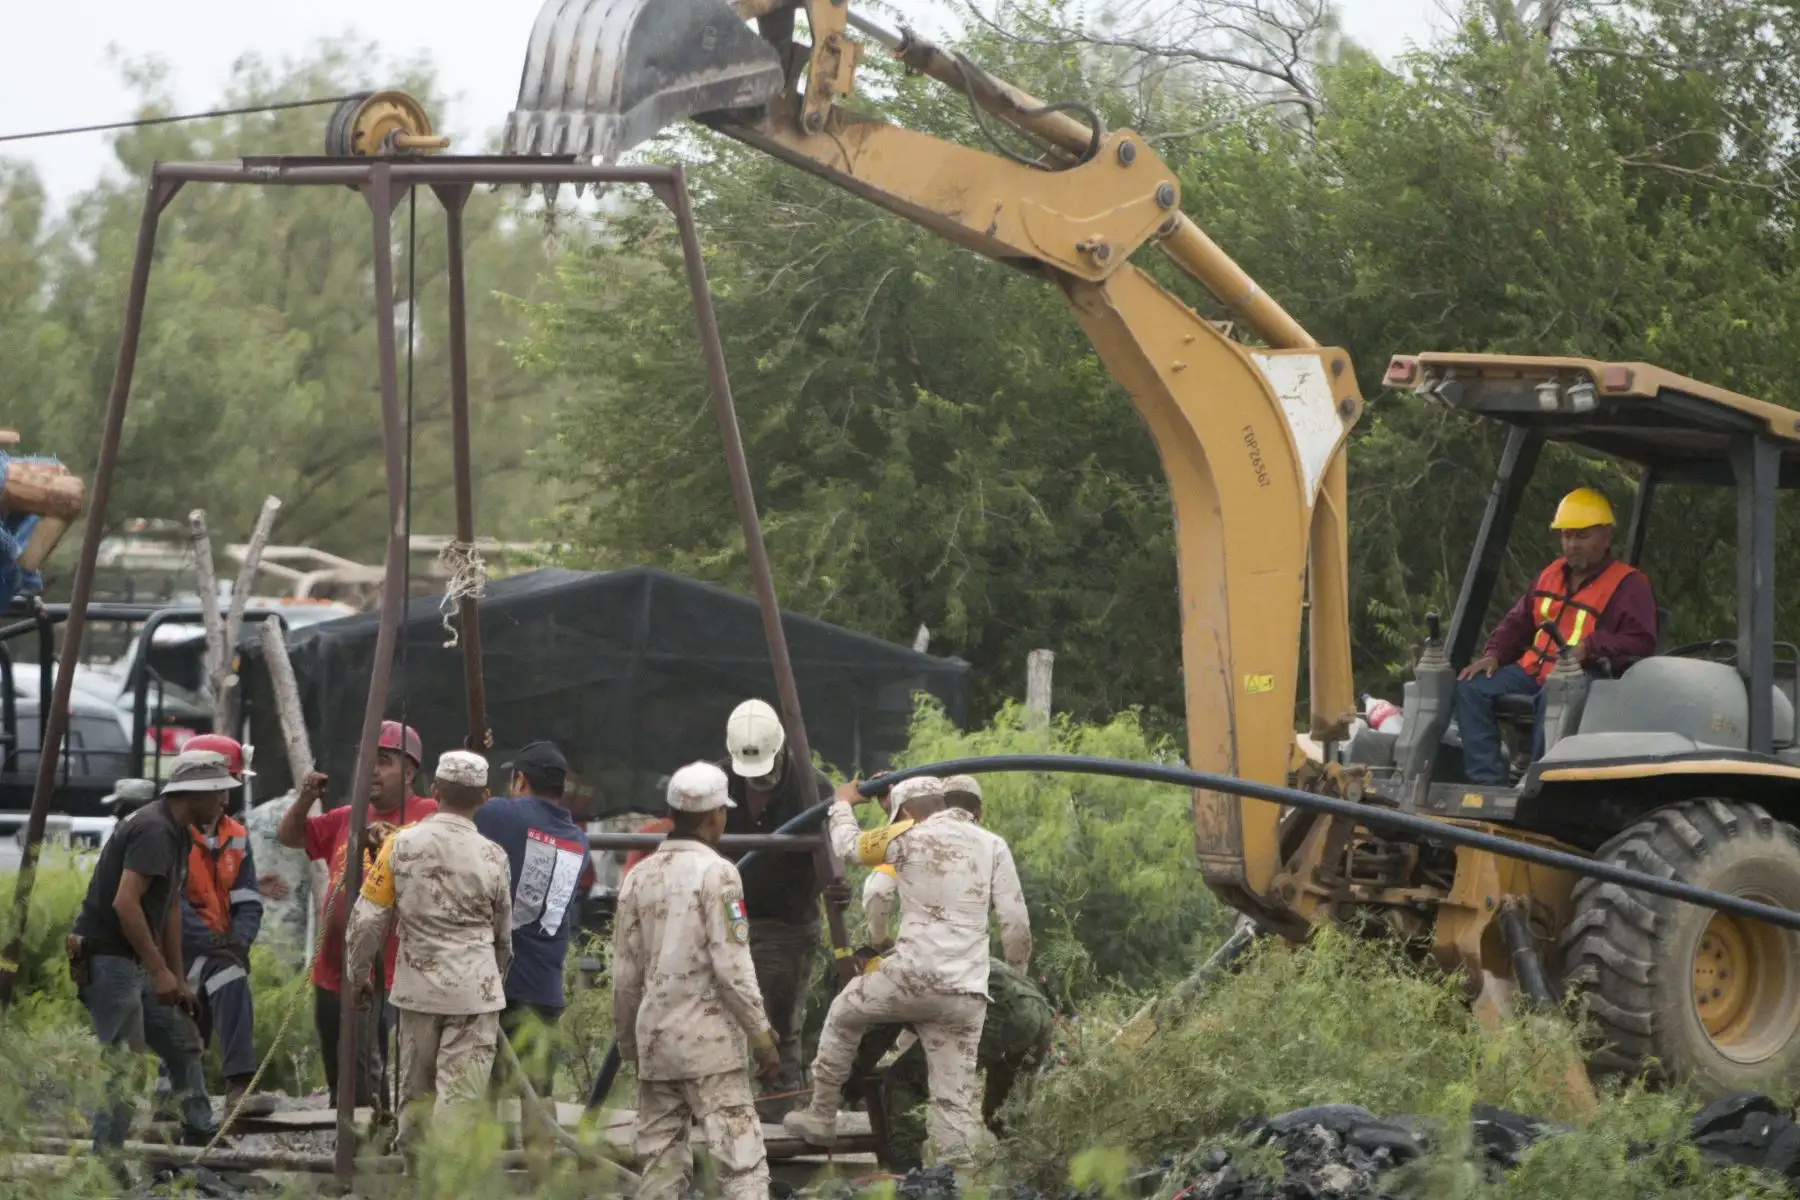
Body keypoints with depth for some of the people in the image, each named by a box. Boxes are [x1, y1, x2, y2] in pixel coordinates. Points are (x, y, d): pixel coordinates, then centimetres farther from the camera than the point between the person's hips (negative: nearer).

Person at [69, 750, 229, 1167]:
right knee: (123, 1064, -9)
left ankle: (199, 1133, 25)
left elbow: (169, 908, 20)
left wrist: (177, 978, 19)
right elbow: (124, 902, -27)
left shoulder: (175, 833, 14)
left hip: (134, 961, 11)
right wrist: (159, 970, -25)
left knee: (182, 1042, 16)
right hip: (106, 958, -11)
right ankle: (104, 1161, -6)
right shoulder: (153, 830, -19)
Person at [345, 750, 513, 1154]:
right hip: (474, 991, -2)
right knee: (459, 1095, -3)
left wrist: (357, 976, 14)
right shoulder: (492, 858, -4)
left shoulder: (401, 844, -3)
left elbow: (367, 919, -1)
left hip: (417, 987, 2)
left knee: (415, 1090, 15)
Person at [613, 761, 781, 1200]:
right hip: (709, 1040, -6)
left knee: (661, 1163, 9)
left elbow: (625, 975, 11)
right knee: (741, 1161, -7)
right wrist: (763, 1037, -5)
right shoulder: (716, 872, -8)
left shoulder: (639, 877, 8)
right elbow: (732, 968, -12)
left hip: (654, 1037, 6)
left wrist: (628, 1044, 21)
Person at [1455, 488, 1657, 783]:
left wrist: (1590, 647, -26)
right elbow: (1517, 622, 29)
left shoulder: (1628, 584, -1)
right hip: (1533, 670, 7)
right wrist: (1494, 654, 9)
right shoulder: (1552, 574, 21)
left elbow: (1641, 642, -13)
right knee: (1471, 687, -12)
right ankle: (1486, 780, -19)